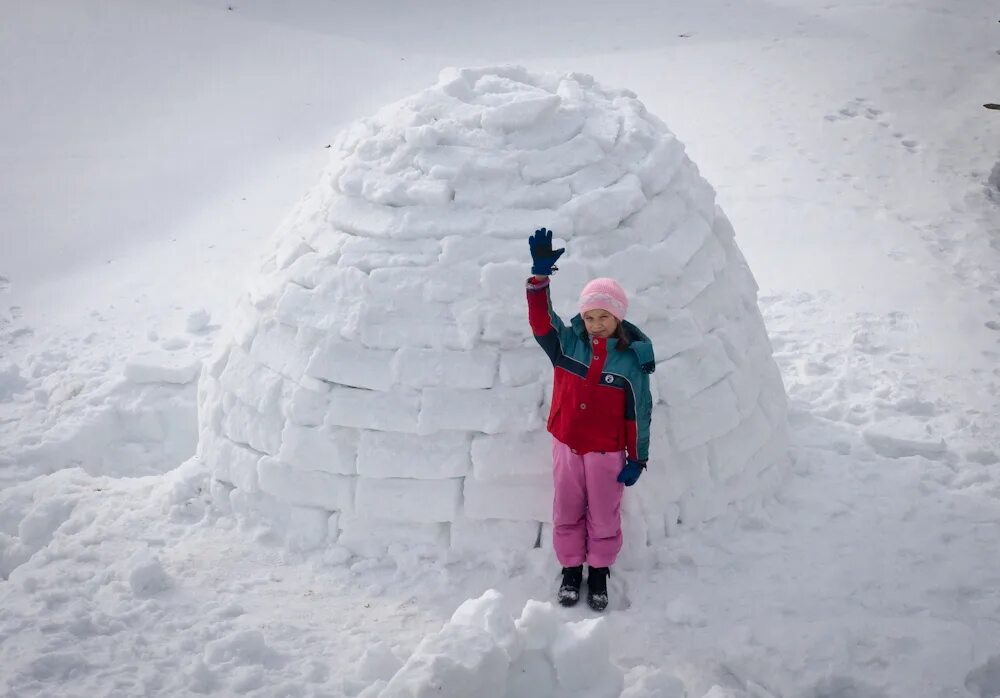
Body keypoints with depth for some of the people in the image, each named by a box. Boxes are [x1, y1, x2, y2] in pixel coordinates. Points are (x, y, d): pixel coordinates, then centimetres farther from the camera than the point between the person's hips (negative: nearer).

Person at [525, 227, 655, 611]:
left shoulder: (631, 359, -15)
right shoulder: (567, 342, -8)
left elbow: (638, 413, -9)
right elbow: (540, 317, -21)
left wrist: (637, 459, -5)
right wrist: (540, 273, -35)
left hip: (607, 452, -2)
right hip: (566, 445, 3)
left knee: (603, 517, 13)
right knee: (567, 513, 17)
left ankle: (599, 571, 34)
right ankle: (571, 568, 36)